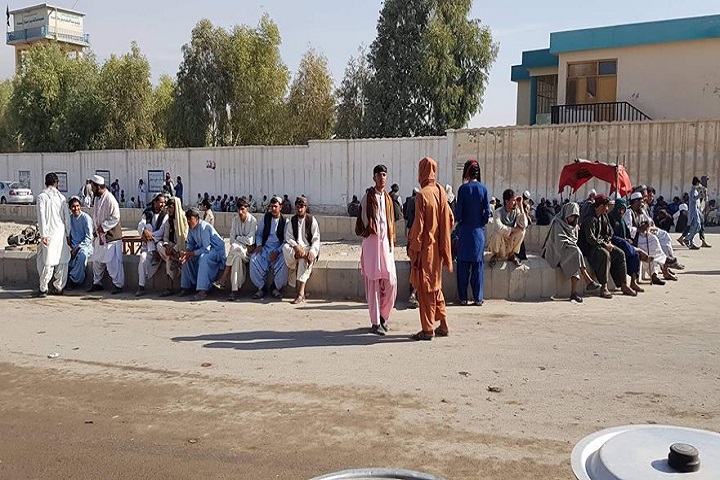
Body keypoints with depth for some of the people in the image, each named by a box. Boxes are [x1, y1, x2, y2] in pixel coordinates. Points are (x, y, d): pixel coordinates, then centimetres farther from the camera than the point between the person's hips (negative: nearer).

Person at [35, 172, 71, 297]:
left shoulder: (42, 197, -5)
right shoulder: (61, 197, 5)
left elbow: (41, 217, -12)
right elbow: (66, 217, 6)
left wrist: (43, 235, -12)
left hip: (49, 234, -3)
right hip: (61, 232, 3)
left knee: (48, 262, 0)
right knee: (62, 261, 10)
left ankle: (43, 289, 3)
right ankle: (59, 287, 15)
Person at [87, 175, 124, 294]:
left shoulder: (110, 199, -18)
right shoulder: (96, 198, 9)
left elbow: (115, 218, -19)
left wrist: (103, 227, -18)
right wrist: (95, 229, 11)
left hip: (111, 236, -9)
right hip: (99, 235, 9)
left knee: (113, 262, -6)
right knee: (97, 261, 16)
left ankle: (118, 285, 2)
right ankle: (97, 283, 27)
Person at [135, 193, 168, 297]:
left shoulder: (165, 215, 0)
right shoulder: (147, 213, 7)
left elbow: (162, 232, -12)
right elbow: (140, 227, -8)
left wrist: (150, 235, -24)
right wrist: (145, 232, -30)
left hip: (158, 242, -3)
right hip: (147, 243, 3)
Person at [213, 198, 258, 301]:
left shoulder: (253, 221, -7)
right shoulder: (235, 220, 8)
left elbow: (250, 240, -15)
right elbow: (232, 239, 3)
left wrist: (238, 237, -2)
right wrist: (244, 243, -11)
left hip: (248, 252, -4)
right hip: (237, 250, 4)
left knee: (234, 247, -33)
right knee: (237, 258, -32)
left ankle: (223, 280, -29)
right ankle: (235, 290, -36)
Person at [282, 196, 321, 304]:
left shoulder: (311, 220, 3)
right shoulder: (292, 220, 11)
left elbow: (316, 238, -4)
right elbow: (288, 237, 2)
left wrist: (312, 251, -23)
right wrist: (296, 246, -20)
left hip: (309, 247, -3)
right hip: (296, 247, 3)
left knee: (304, 260, -36)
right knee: (286, 248, -31)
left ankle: (301, 293, -41)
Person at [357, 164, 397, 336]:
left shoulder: (388, 199, 16)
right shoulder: (368, 196, -1)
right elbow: (363, 219, -3)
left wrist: (391, 242, 14)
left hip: (386, 243, 5)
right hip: (371, 241, -5)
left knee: (391, 282, -1)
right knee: (373, 283, -2)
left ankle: (383, 316, 18)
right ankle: (375, 322, 4)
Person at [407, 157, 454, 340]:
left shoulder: (422, 196, -16)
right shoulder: (441, 192, 5)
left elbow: (418, 226, -18)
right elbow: (450, 220, 10)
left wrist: (414, 250, -12)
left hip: (425, 249, -7)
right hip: (438, 248, 7)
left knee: (425, 288, 1)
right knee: (435, 286, 18)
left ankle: (427, 329, 6)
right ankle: (443, 325, 22)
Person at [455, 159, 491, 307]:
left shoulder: (463, 188, -8)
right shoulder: (483, 188, -2)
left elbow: (458, 211, -8)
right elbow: (487, 211, -2)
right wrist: (481, 223, 13)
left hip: (465, 230, -2)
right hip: (479, 231, 2)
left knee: (463, 264, 5)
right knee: (478, 264, 7)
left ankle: (463, 297, 8)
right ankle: (478, 298, 9)